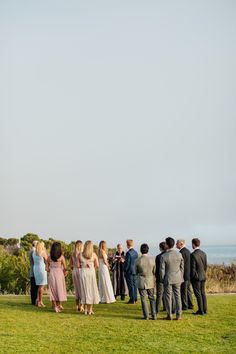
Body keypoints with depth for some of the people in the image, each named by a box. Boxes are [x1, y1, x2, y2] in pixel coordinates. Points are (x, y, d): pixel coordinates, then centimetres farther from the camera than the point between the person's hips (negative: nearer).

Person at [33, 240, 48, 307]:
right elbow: (46, 261, -3)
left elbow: (34, 262, 14)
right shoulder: (43, 252, -12)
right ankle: (40, 302, -1)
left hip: (35, 269, 7)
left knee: (39, 285, 17)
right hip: (42, 269, -7)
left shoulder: (34, 252, 8)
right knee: (42, 286, -2)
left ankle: (37, 300, 13)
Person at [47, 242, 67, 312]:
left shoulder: (49, 257, -1)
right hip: (59, 274, -2)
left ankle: (54, 306, 14)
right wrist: (65, 272, 11)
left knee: (53, 290, 12)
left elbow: (47, 269, 1)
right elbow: (65, 268, -8)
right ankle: (58, 305, 20)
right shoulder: (61, 257, -10)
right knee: (59, 290, 12)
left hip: (51, 274, 2)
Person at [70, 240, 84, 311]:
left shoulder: (72, 254, 5)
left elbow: (70, 265, 8)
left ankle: (77, 306, 21)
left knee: (76, 288, 15)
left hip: (74, 271, 5)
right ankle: (81, 306, -1)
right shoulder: (82, 253, -11)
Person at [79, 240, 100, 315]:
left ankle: (85, 309, 10)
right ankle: (90, 309, 8)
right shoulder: (93, 254, -3)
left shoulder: (80, 254, -1)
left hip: (83, 272, 1)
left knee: (84, 290, 8)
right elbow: (97, 265, 0)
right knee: (91, 290, 7)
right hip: (91, 272, -1)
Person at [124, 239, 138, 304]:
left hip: (129, 271, -8)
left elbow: (127, 263, -16)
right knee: (134, 285, 11)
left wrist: (125, 271, -8)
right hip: (134, 271, 8)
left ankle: (132, 300, -1)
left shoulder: (128, 253, -17)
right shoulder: (135, 252, 7)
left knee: (130, 285, -4)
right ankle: (135, 299, 16)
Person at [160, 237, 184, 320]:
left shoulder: (164, 256, -16)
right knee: (177, 296, 10)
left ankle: (169, 315, 11)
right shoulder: (179, 254, -4)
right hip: (177, 279, 3)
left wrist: (162, 279, 3)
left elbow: (162, 270, -11)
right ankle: (178, 315, 13)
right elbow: (182, 267, 4)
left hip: (168, 279, -3)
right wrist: (181, 277, 15)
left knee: (168, 297, 7)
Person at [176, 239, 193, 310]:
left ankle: (184, 306, 3)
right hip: (188, 274, 10)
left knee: (183, 290, -2)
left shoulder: (182, 252, -18)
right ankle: (190, 305, 20)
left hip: (183, 274, -10)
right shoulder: (188, 251, 13)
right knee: (187, 289, 15)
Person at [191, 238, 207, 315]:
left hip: (196, 277, -7)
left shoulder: (193, 255, -18)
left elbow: (193, 267, -17)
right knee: (202, 293, 12)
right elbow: (205, 266, 8)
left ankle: (201, 310, 0)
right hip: (203, 276, 7)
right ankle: (205, 309, 15)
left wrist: (192, 277, -7)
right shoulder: (203, 253, 4)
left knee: (198, 294, -2)